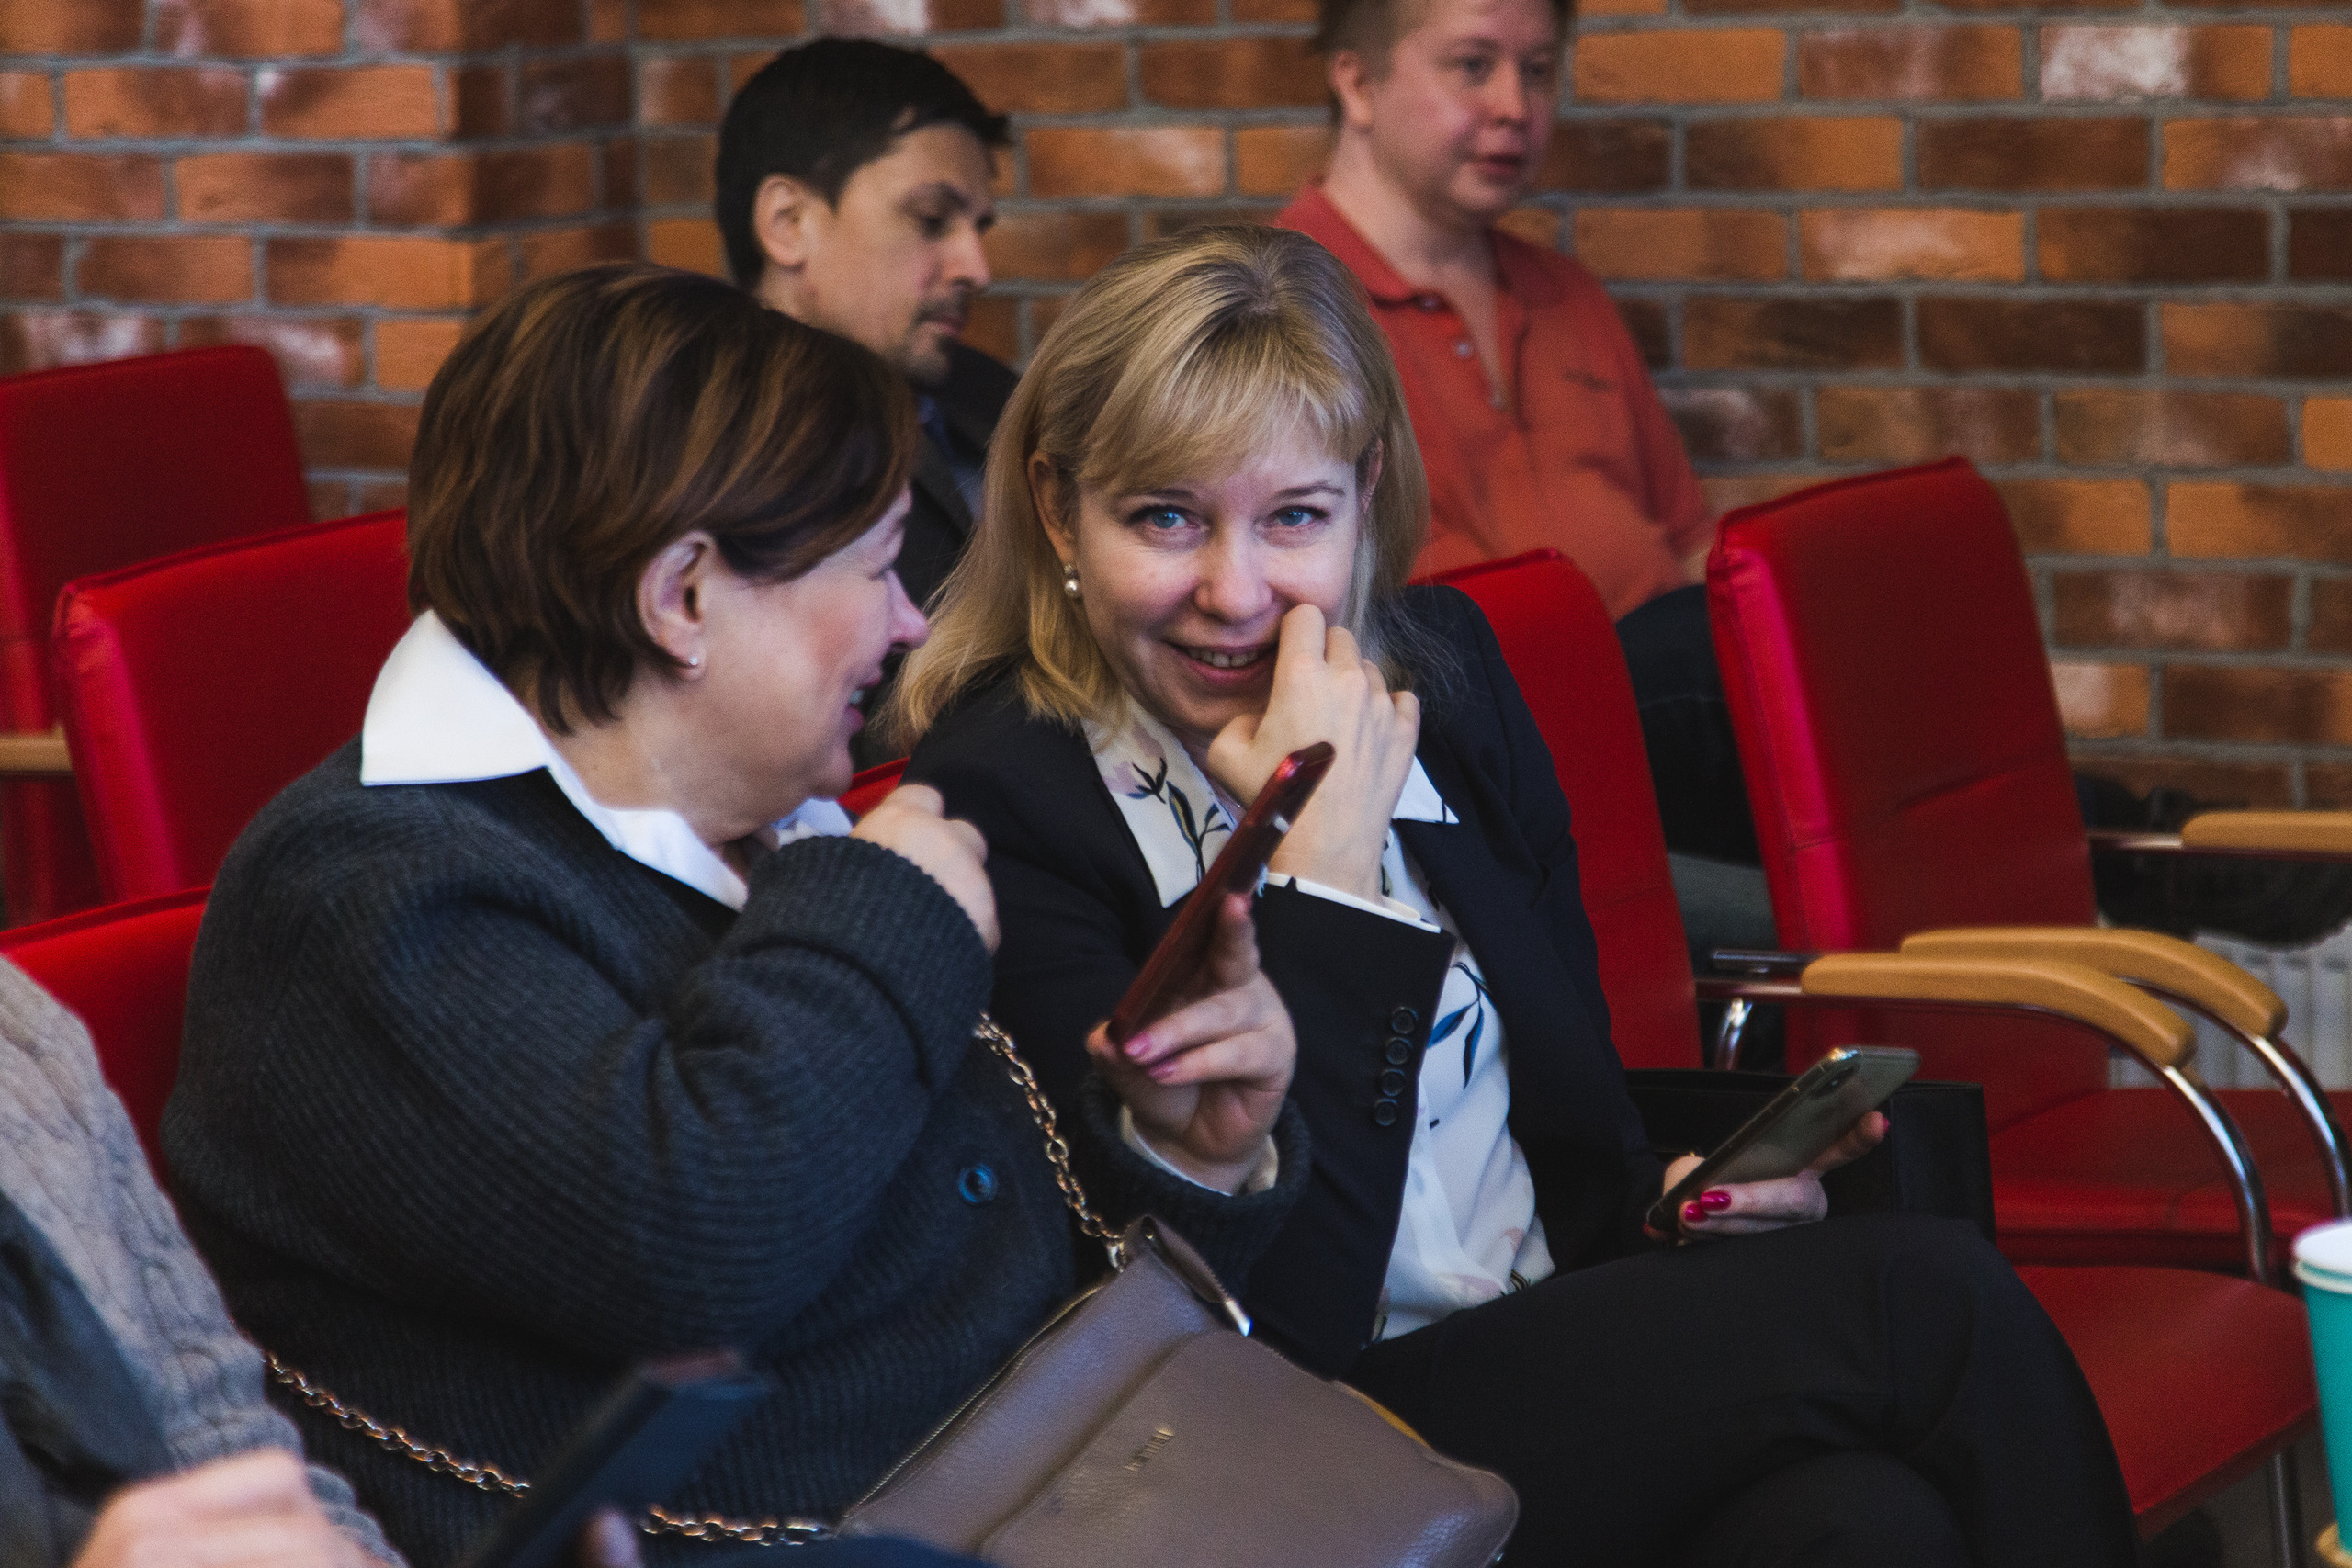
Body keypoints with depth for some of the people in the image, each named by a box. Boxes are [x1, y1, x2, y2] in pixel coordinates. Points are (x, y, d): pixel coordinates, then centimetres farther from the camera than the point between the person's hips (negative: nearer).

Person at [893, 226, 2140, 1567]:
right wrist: (1323, 862, -20)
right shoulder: (997, 803, -13)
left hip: (1572, 1351, 6)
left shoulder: (1443, 667, 9)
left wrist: (1678, 1199, -3)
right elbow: (1275, 1316, -19)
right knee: (1928, 1301, -22)